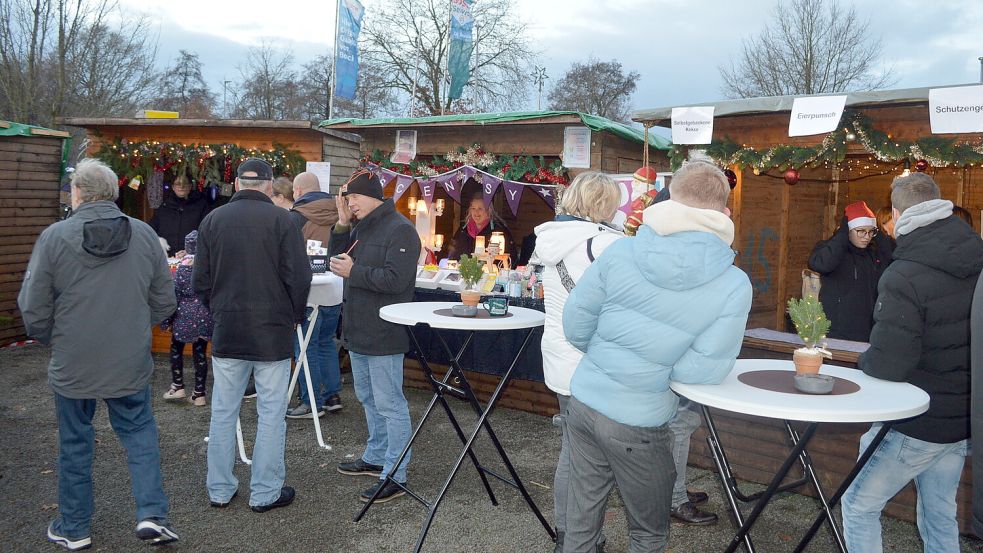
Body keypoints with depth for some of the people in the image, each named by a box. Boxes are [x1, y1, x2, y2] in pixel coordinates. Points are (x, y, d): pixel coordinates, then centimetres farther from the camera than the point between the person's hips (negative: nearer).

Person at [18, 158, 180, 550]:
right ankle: (151, 514, 6)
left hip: (72, 366, -1)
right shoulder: (144, 234, -4)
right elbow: (164, 301, 2)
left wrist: (50, 339, 15)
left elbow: (33, 309, -5)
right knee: (139, 432, 16)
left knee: (75, 444, 14)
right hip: (131, 363, 1)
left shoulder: (54, 237, -11)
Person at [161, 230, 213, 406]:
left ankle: (178, 386, 14)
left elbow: (174, 295, -7)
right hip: (205, 317, 3)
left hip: (185, 316, -3)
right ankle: (199, 393, 11)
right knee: (200, 353, 8)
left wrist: (167, 320, 0)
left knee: (176, 349, 16)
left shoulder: (183, 268, -10)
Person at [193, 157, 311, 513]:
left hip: (226, 331, 4)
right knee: (271, 414, 5)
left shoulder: (213, 220, 3)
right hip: (273, 331, -4)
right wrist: (295, 316, 6)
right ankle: (265, 492, 12)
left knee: (223, 412, 13)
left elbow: (200, 280, 5)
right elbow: (299, 277, -10)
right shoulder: (281, 220, -8)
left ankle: (219, 489, 22)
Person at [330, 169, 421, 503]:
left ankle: (395, 477, 4)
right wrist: (341, 227, 2)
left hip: (383, 336, -10)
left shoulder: (399, 230, -16)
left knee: (389, 404, -3)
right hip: (358, 332, 10)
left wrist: (354, 271, -19)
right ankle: (375, 457, 37)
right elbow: (338, 260, 15)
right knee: (368, 399, 21)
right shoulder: (360, 228, 13)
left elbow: (396, 279, -25)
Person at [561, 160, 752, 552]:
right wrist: (659, 364, 5)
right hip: (637, 423, -3)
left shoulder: (620, 251, -8)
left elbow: (575, 325, -2)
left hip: (583, 400, 3)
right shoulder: (733, 285, -15)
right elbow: (702, 372, -16)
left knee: (581, 521, 21)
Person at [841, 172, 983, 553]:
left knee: (859, 506, 8)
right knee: (940, 515, 21)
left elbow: (886, 364, -25)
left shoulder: (903, 277, -24)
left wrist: (863, 362, -5)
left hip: (914, 427, -7)